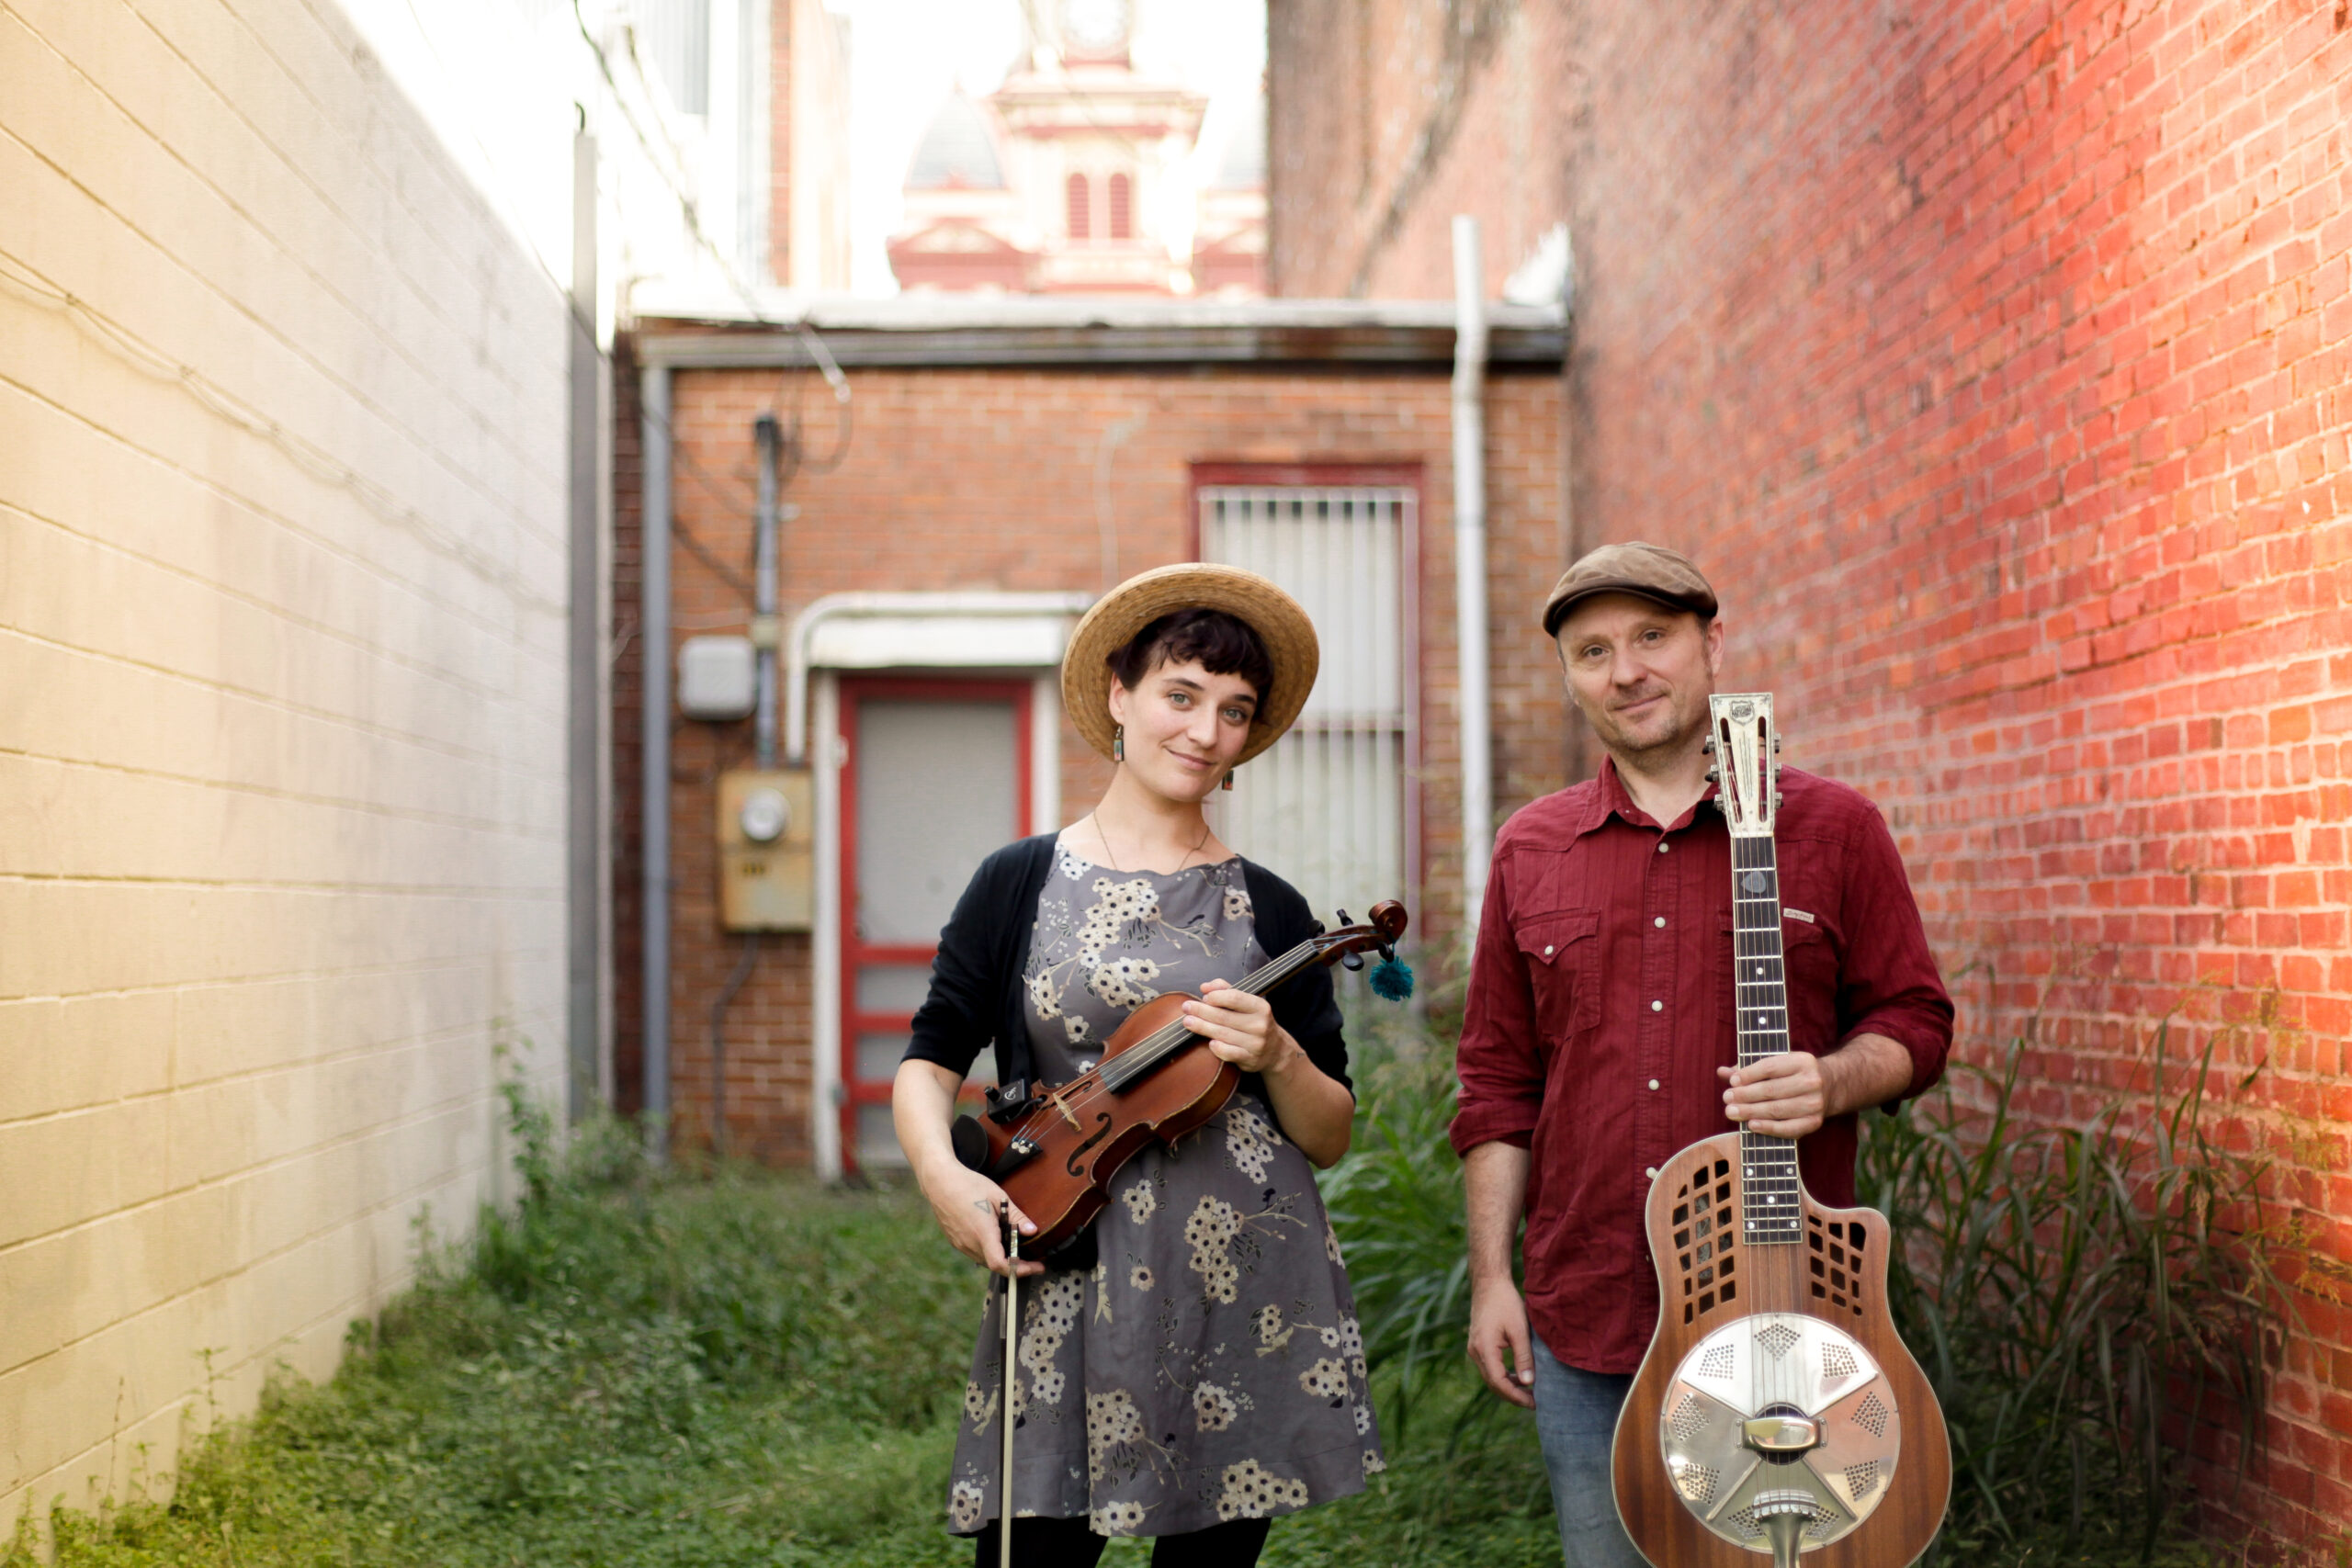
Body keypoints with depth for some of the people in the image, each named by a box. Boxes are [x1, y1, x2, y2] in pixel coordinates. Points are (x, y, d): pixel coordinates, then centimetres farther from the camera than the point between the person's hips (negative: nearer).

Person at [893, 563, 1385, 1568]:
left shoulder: (1267, 910, 7)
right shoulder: (1022, 882, 5)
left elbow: (1330, 1138, 8)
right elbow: (929, 1060, 5)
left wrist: (1276, 1057, -11)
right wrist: (943, 1174, -13)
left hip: (1247, 1293, 2)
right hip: (1067, 1285, -1)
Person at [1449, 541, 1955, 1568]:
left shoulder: (1832, 829, 2)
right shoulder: (1530, 852, 9)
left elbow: (1913, 1020, 4)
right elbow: (1499, 1081, 11)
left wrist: (1830, 1084, -17)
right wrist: (1492, 1279, 6)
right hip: (1584, 1321, 3)